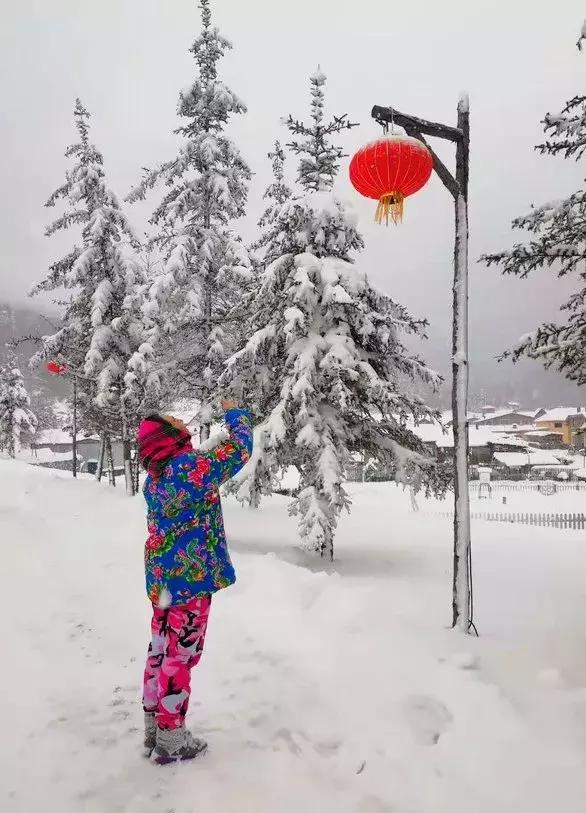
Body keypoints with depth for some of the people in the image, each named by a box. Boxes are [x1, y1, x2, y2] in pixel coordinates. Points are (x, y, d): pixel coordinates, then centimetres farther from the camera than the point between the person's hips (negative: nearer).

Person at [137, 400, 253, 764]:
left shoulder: (154, 478, 5)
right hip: (191, 577, -8)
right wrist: (235, 414, 3)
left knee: (162, 650, 17)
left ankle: (154, 727, 30)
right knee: (180, 655, 2)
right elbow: (239, 449, -11)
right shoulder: (190, 467, -19)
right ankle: (171, 739, 14)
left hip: (163, 577, 8)